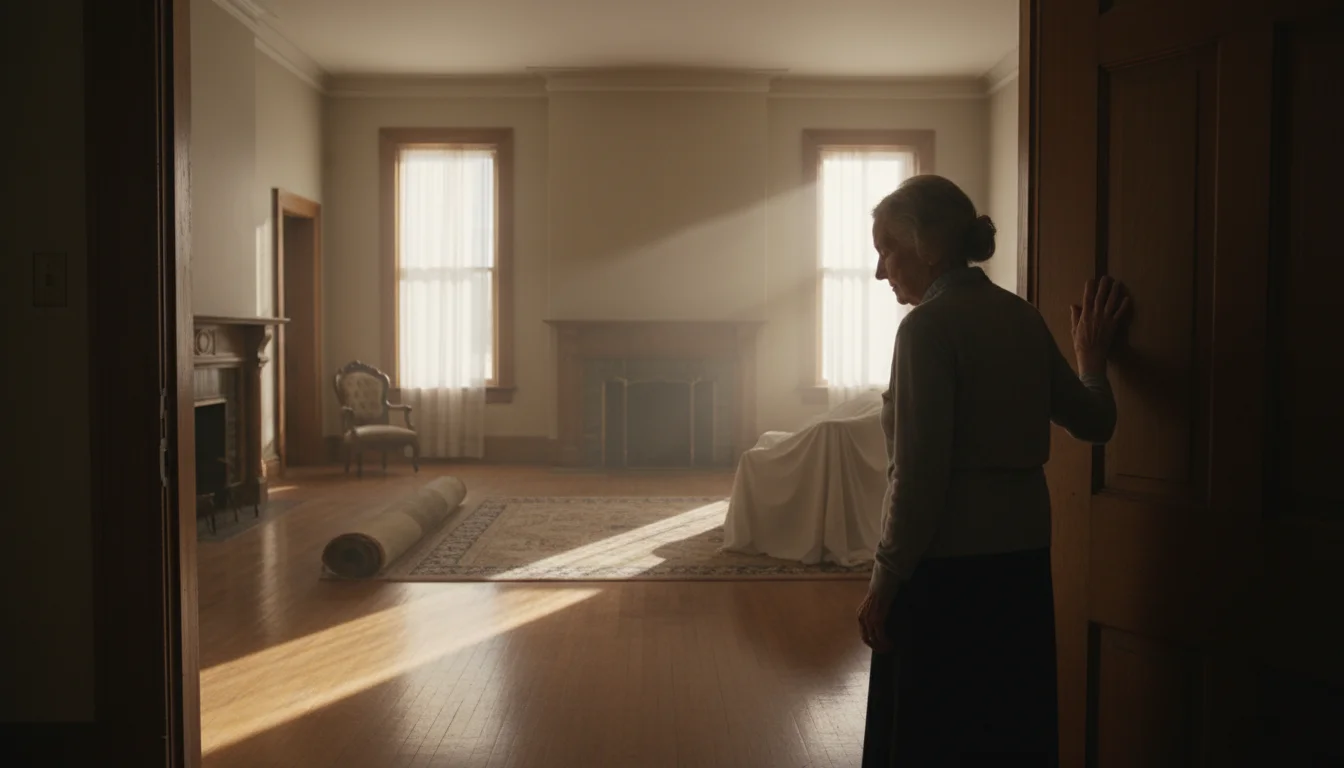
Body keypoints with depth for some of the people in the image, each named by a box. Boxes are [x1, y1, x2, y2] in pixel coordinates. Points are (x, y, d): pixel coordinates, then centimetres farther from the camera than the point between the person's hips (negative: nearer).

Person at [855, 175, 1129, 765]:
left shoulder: (929, 325, -15)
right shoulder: (1022, 317, 6)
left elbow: (918, 477, -18)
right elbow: (1093, 424, 15)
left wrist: (883, 584, -11)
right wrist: (1091, 360, 33)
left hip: (947, 569, -8)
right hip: (1024, 561, 8)